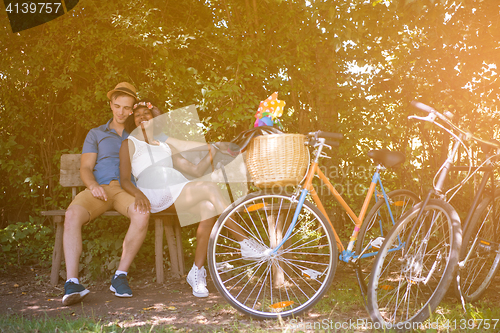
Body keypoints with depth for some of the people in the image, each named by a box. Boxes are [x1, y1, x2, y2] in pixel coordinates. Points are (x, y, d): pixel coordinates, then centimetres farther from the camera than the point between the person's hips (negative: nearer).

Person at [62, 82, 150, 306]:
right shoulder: (96, 134, 23)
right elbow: (85, 168, 12)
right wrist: (94, 186, -11)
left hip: (128, 189, 0)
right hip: (98, 189, 0)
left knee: (142, 214, -36)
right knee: (72, 215, -33)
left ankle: (120, 276, -27)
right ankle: (72, 282, -37)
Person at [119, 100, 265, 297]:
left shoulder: (164, 145, 33)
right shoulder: (130, 144, 20)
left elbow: (196, 171, 25)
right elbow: (125, 180, 5)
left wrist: (210, 154, 9)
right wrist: (139, 194, -17)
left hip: (180, 190, 5)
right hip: (156, 195, -5)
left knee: (209, 207, -29)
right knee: (210, 188, -27)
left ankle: (197, 273, -23)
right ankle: (246, 243, -24)